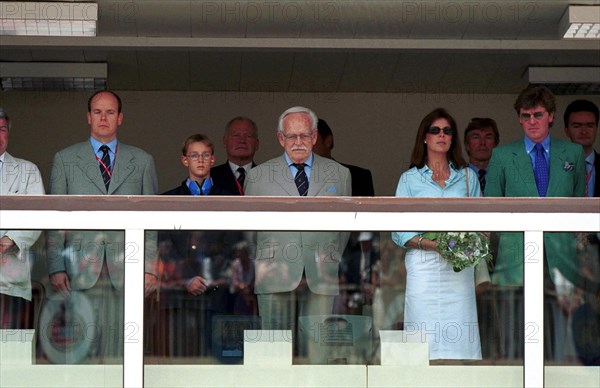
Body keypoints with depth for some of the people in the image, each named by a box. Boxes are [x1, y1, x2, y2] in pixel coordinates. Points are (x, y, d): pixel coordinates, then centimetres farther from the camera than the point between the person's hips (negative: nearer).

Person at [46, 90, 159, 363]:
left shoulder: (142, 161, 13)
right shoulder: (65, 159, 11)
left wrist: (151, 267, 2)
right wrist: (55, 268, -1)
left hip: (127, 269, 1)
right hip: (80, 269, -1)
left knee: (120, 349, -3)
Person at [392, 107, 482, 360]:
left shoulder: (467, 177, 14)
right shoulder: (410, 179, 8)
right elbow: (399, 232, 1)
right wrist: (433, 244, -14)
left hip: (460, 270, 2)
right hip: (424, 268, -2)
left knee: (461, 338, -5)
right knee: (426, 340, -7)